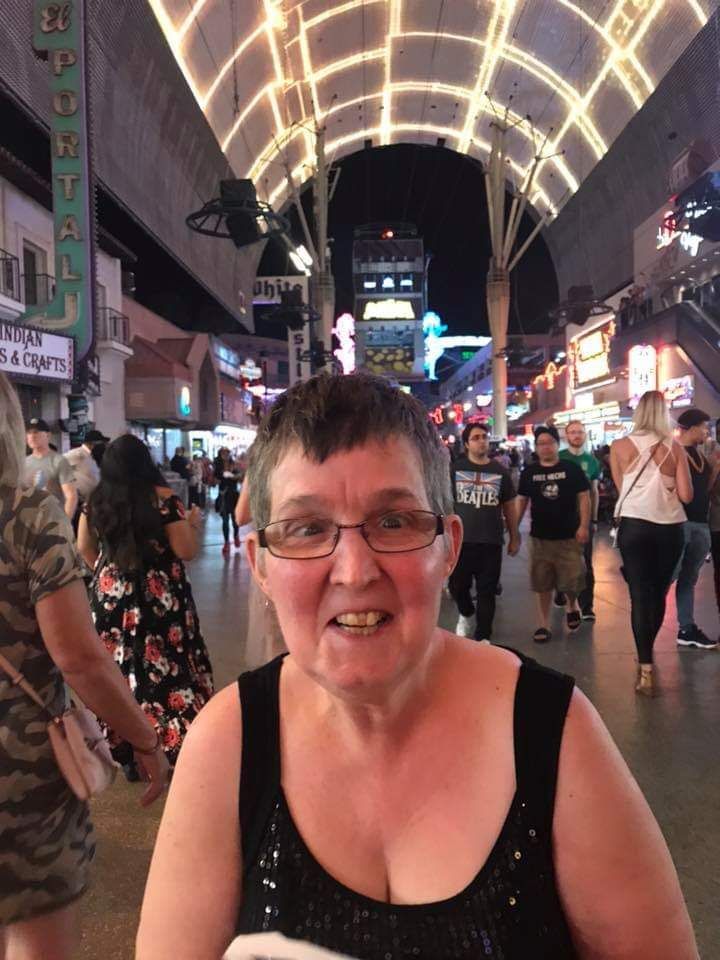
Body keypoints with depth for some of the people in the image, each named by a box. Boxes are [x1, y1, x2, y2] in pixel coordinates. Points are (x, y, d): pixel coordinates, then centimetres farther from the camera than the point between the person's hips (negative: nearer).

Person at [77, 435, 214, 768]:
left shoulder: (96, 500, 2)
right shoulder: (161, 497, -12)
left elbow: (84, 547, 14)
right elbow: (186, 551, -12)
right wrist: (193, 523, 5)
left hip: (111, 596, 5)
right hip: (158, 599, -4)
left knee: (117, 670, 13)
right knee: (168, 670, 5)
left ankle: (127, 754, 27)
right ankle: (181, 751, 15)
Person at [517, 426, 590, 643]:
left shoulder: (572, 469, -2)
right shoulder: (529, 473, 4)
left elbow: (583, 497, -2)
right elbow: (522, 501, 8)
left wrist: (584, 526, -10)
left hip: (569, 536, -2)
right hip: (540, 537, 2)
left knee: (572, 581, 0)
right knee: (542, 584, 7)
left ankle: (572, 606, 34)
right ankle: (544, 625, 18)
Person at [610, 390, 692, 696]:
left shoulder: (620, 446, -2)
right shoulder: (675, 448, -2)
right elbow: (686, 495, -4)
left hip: (634, 526, -1)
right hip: (670, 529, 1)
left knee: (640, 596, 1)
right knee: (658, 594, 16)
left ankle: (646, 669, -4)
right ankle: (646, 653, 34)